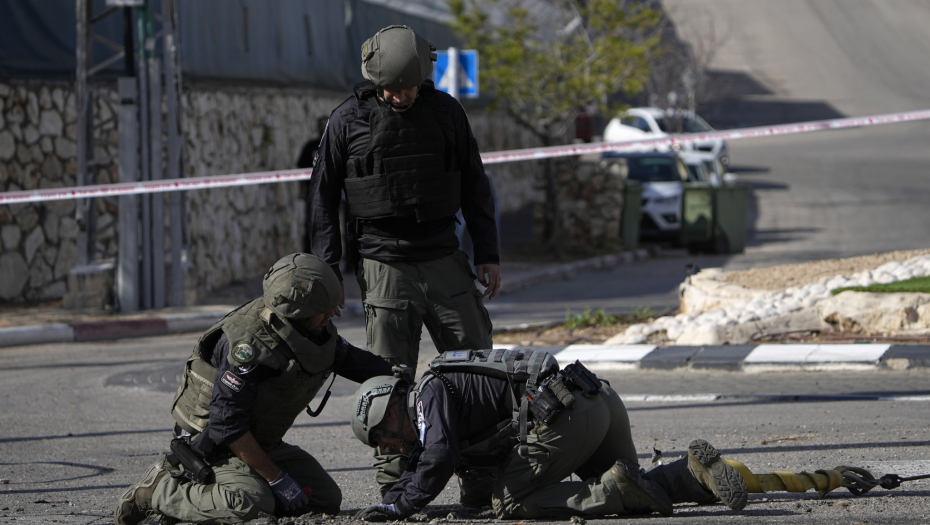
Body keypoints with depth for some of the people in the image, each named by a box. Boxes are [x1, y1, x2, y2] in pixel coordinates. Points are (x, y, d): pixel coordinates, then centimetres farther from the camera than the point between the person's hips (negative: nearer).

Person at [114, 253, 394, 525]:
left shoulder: (318, 329, -4)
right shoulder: (249, 343, -30)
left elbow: (353, 360, 17)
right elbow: (226, 424, -29)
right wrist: (276, 479, -25)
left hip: (261, 441, 10)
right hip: (211, 441, -10)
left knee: (327, 499, 2)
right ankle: (161, 491, -9)